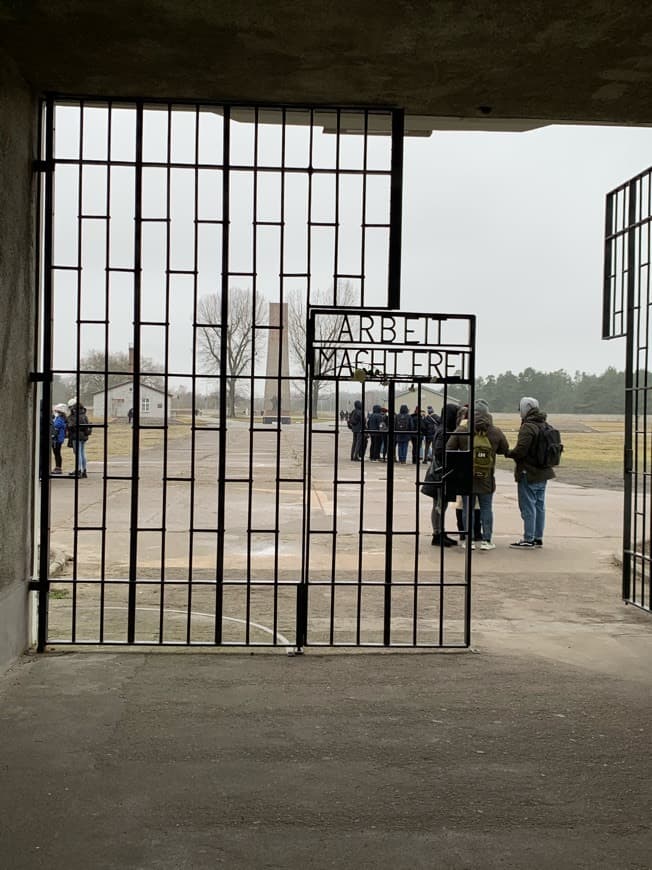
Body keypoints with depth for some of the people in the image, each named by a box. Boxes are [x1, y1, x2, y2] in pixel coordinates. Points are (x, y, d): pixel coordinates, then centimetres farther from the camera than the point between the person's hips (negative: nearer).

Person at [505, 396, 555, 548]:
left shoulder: (527, 428, -18)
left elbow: (520, 450, -24)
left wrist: (508, 453, -5)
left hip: (529, 474, -9)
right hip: (543, 473, 9)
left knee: (528, 507, -2)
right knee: (539, 506, 14)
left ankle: (528, 539, 2)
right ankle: (538, 538, 21)